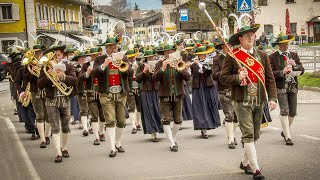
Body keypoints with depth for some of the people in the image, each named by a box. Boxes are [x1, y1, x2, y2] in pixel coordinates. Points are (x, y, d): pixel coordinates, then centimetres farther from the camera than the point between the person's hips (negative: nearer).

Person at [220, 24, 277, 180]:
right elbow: (223, 77, -2)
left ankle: (245, 162, 33)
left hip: (259, 101, 5)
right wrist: (237, 77, -18)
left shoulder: (262, 55, 8)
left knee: (255, 135, 13)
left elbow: (270, 79, 6)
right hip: (241, 101, -5)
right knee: (248, 134, -10)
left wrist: (272, 98, -3)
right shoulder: (233, 56, -3)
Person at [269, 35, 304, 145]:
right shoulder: (272, 57, -2)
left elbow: (302, 70, 9)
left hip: (293, 86, 5)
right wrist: (282, 72, -20)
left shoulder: (294, 55, 13)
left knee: (293, 112, 8)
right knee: (284, 111, -11)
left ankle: (285, 131, 29)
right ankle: (288, 136, -7)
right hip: (281, 87, -5)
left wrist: (295, 65, -10)